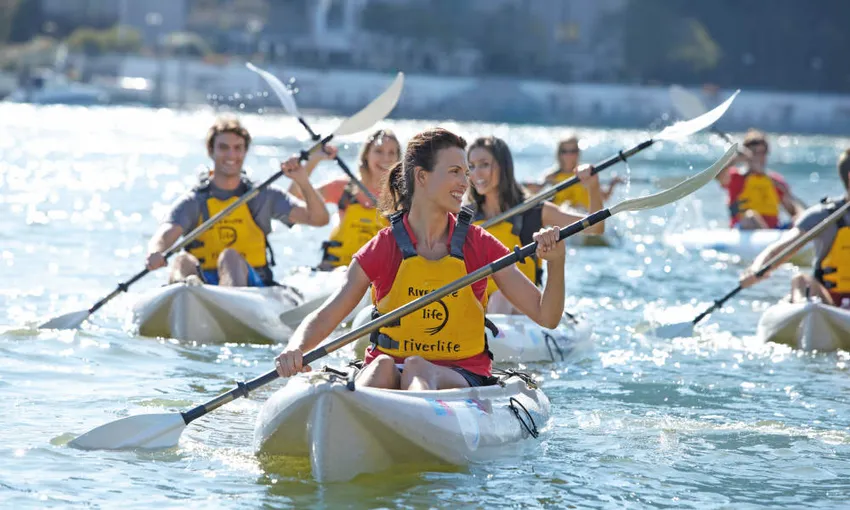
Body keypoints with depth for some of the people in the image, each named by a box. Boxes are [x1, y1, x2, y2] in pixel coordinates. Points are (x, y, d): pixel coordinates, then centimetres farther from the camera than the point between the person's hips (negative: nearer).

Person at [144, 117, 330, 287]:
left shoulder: (263, 196, 13)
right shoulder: (193, 202, 9)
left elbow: (319, 219, 5)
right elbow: (164, 236, -8)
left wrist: (303, 182, -14)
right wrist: (155, 253, -34)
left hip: (252, 286, 0)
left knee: (230, 257, -31)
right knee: (182, 259, -30)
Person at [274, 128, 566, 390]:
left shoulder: (480, 246, 5)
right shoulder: (381, 250, 1)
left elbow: (547, 317, 3)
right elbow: (324, 319, 0)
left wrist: (556, 262, -15)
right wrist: (295, 350, -22)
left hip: (464, 378, -1)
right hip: (387, 374, 1)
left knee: (418, 369, -34)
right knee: (383, 366, -34)